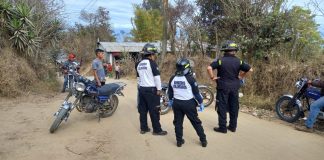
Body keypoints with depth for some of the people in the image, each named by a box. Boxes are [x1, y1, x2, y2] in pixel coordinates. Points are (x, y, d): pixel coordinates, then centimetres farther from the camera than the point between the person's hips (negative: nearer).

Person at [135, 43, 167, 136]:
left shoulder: (139, 64, 12)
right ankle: (157, 130, 8)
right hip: (151, 90, -8)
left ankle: (143, 128, 21)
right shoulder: (152, 63, -12)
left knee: (143, 110, 13)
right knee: (154, 111, 0)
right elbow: (157, 77, -14)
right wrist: (159, 89, -9)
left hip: (142, 89, 8)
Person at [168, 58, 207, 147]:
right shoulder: (190, 78, -14)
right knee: (196, 122, 10)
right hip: (189, 103, -3)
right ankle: (203, 140, 20)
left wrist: (170, 100, 28)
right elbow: (196, 92, -9)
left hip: (177, 103, 3)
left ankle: (179, 141, 22)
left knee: (178, 122, 15)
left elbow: (170, 91, 12)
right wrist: (201, 103, 3)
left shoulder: (172, 79, -1)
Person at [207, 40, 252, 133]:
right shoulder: (238, 61, 0)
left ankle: (222, 127, 9)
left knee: (222, 107, 4)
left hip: (223, 87, -4)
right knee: (234, 107, 13)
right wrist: (241, 76, 12)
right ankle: (233, 126, 23)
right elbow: (250, 69, 2)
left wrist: (212, 77, -11)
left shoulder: (221, 60, -10)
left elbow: (209, 68, -23)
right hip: (234, 87, 4)